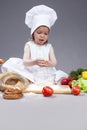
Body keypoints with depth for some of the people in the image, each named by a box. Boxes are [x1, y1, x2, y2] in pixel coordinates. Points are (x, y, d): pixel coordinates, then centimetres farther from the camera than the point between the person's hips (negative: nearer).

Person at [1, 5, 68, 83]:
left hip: (46, 74, 0)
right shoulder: (29, 45, 4)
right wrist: (34, 62, -33)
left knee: (61, 76, -27)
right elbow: (25, 61, -10)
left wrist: (48, 63, -29)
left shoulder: (49, 47, 10)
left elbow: (54, 62, -3)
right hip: (31, 73, 0)